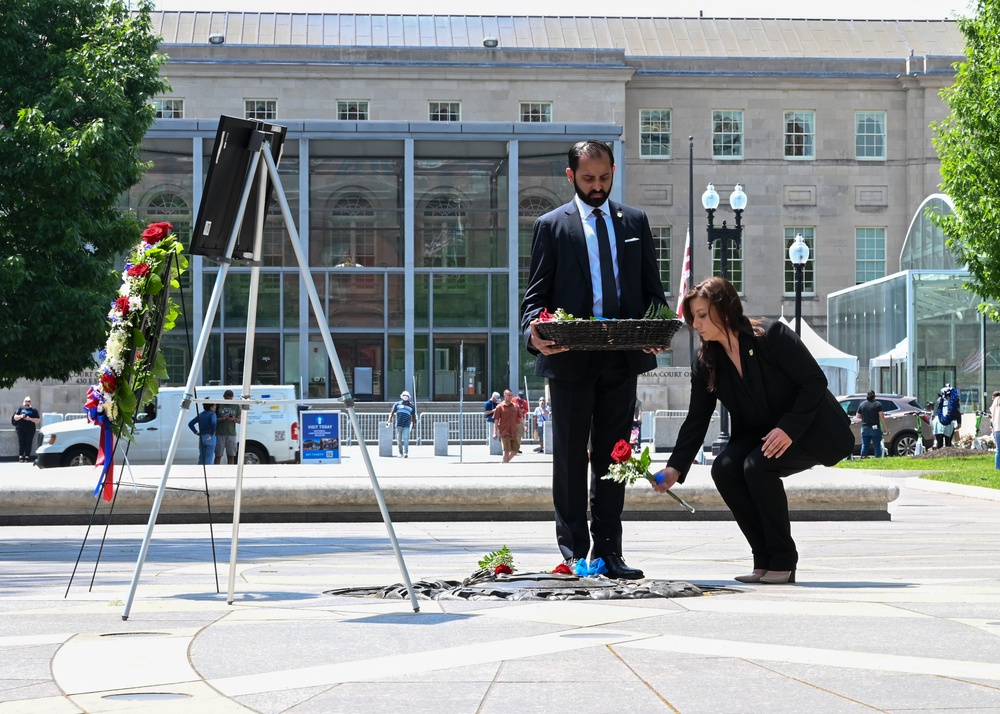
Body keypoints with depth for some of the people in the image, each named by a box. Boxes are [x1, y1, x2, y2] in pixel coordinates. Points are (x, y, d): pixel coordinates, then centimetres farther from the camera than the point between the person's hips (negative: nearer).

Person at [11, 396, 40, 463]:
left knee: (28, 443, -3)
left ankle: (27, 457, 1)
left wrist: (30, 419, -13)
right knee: (21, 443, -5)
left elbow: (38, 420, 0)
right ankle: (20, 457, -5)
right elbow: (15, 417, 9)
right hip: (21, 429, 0)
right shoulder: (21, 408, 10)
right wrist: (20, 416, -10)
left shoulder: (34, 410, 6)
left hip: (30, 429, 0)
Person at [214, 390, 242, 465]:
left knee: (231, 456, 3)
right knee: (218, 456, -2)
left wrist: (234, 419, -12)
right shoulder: (218, 405, 2)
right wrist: (222, 418, -16)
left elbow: (240, 420, 10)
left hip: (231, 435, 2)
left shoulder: (236, 406, 9)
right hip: (219, 434, -2)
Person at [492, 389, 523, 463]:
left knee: (515, 451, 7)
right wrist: (495, 433, -9)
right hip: (505, 433, -5)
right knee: (506, 451, -8)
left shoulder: (515, 406, 8)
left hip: (514, 433, 5)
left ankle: (505, 462, 27)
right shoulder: (500, 407, -4)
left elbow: (521, 417, 17)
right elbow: (496, 420, -4)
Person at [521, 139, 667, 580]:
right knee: (570, 456, 2)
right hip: (571, 358, -3)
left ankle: (608, 551, 9)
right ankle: (574, 551, 7)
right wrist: (534, 332, -19)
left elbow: (651, 289, 15)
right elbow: (536, 295, 2)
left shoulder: (634, 222, 13)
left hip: (622, 359, 3)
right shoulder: (552, 226, 4)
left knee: (613, 456, 6)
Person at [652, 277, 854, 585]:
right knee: (724, 469, -21)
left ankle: (783, 562, -17)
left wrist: (788, 429, -28)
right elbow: (696, 420, -1)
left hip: (810, 430, -6)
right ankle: (765, 561, -12)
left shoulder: (772, 336, -19)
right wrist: (675, 468, -13)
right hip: (759, 435, 6)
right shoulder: (706, 363, -1)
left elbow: (815, 381, -20)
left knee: (757, 466, -31)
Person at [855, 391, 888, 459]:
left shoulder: (861, 404, 5)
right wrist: (885, 427, -5)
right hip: (875, 428, -3)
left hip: (865, 428, 3)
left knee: (864, 445, 8)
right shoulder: (878, 404, -4)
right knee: (877, 445, 3)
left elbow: (858, 416, 8)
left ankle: (863, 458, 3)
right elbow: (881, 416, -9)